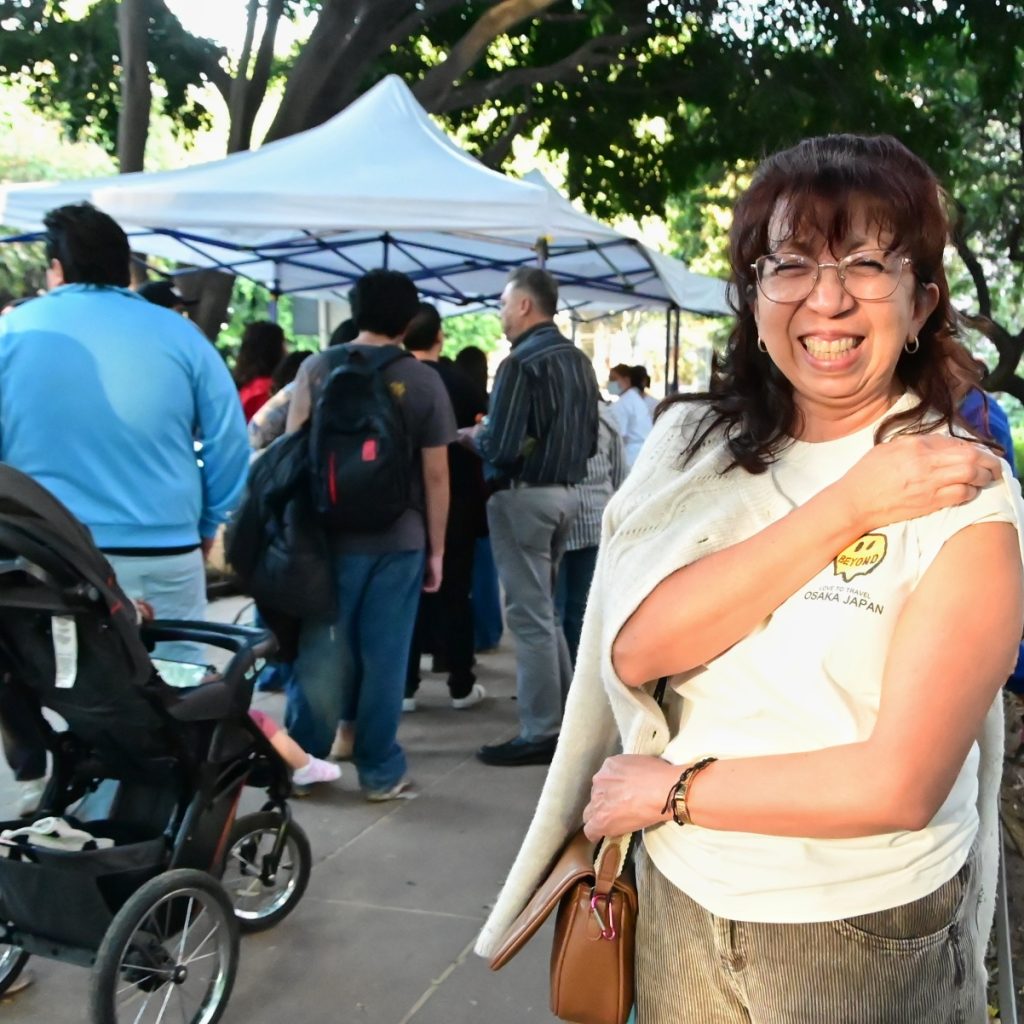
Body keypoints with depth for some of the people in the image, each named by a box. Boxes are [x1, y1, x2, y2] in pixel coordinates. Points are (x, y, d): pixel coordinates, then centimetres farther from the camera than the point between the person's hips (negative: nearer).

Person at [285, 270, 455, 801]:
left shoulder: (317, 367, 0)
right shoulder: (424, 381, -2)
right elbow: (436, 475, -2)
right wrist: (436, 548, 6)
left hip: (329, 534, 1)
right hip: (400, 539, -1)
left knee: (319, 651, 11)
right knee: (384, 656, 5)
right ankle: (379, 771, 13)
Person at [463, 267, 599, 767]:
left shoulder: (521, 364, -17)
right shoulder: (578, 360, 8)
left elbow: (501, 447, -21)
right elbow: (588, 439, 13)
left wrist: (473, 435, -2)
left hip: (524, 497, -8)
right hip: (565, 492, 8)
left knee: (529, 615, -2)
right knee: (544, 608, 19)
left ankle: (540, 733, 3)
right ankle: (566, 712, 26)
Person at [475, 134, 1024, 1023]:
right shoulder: (695, 445, -3)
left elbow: (901, 785, -20)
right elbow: (635, 649, -17)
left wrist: (671, 790, -13)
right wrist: (845, 507, -21)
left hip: (866, 942, -3)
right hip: (680, 904, 3)